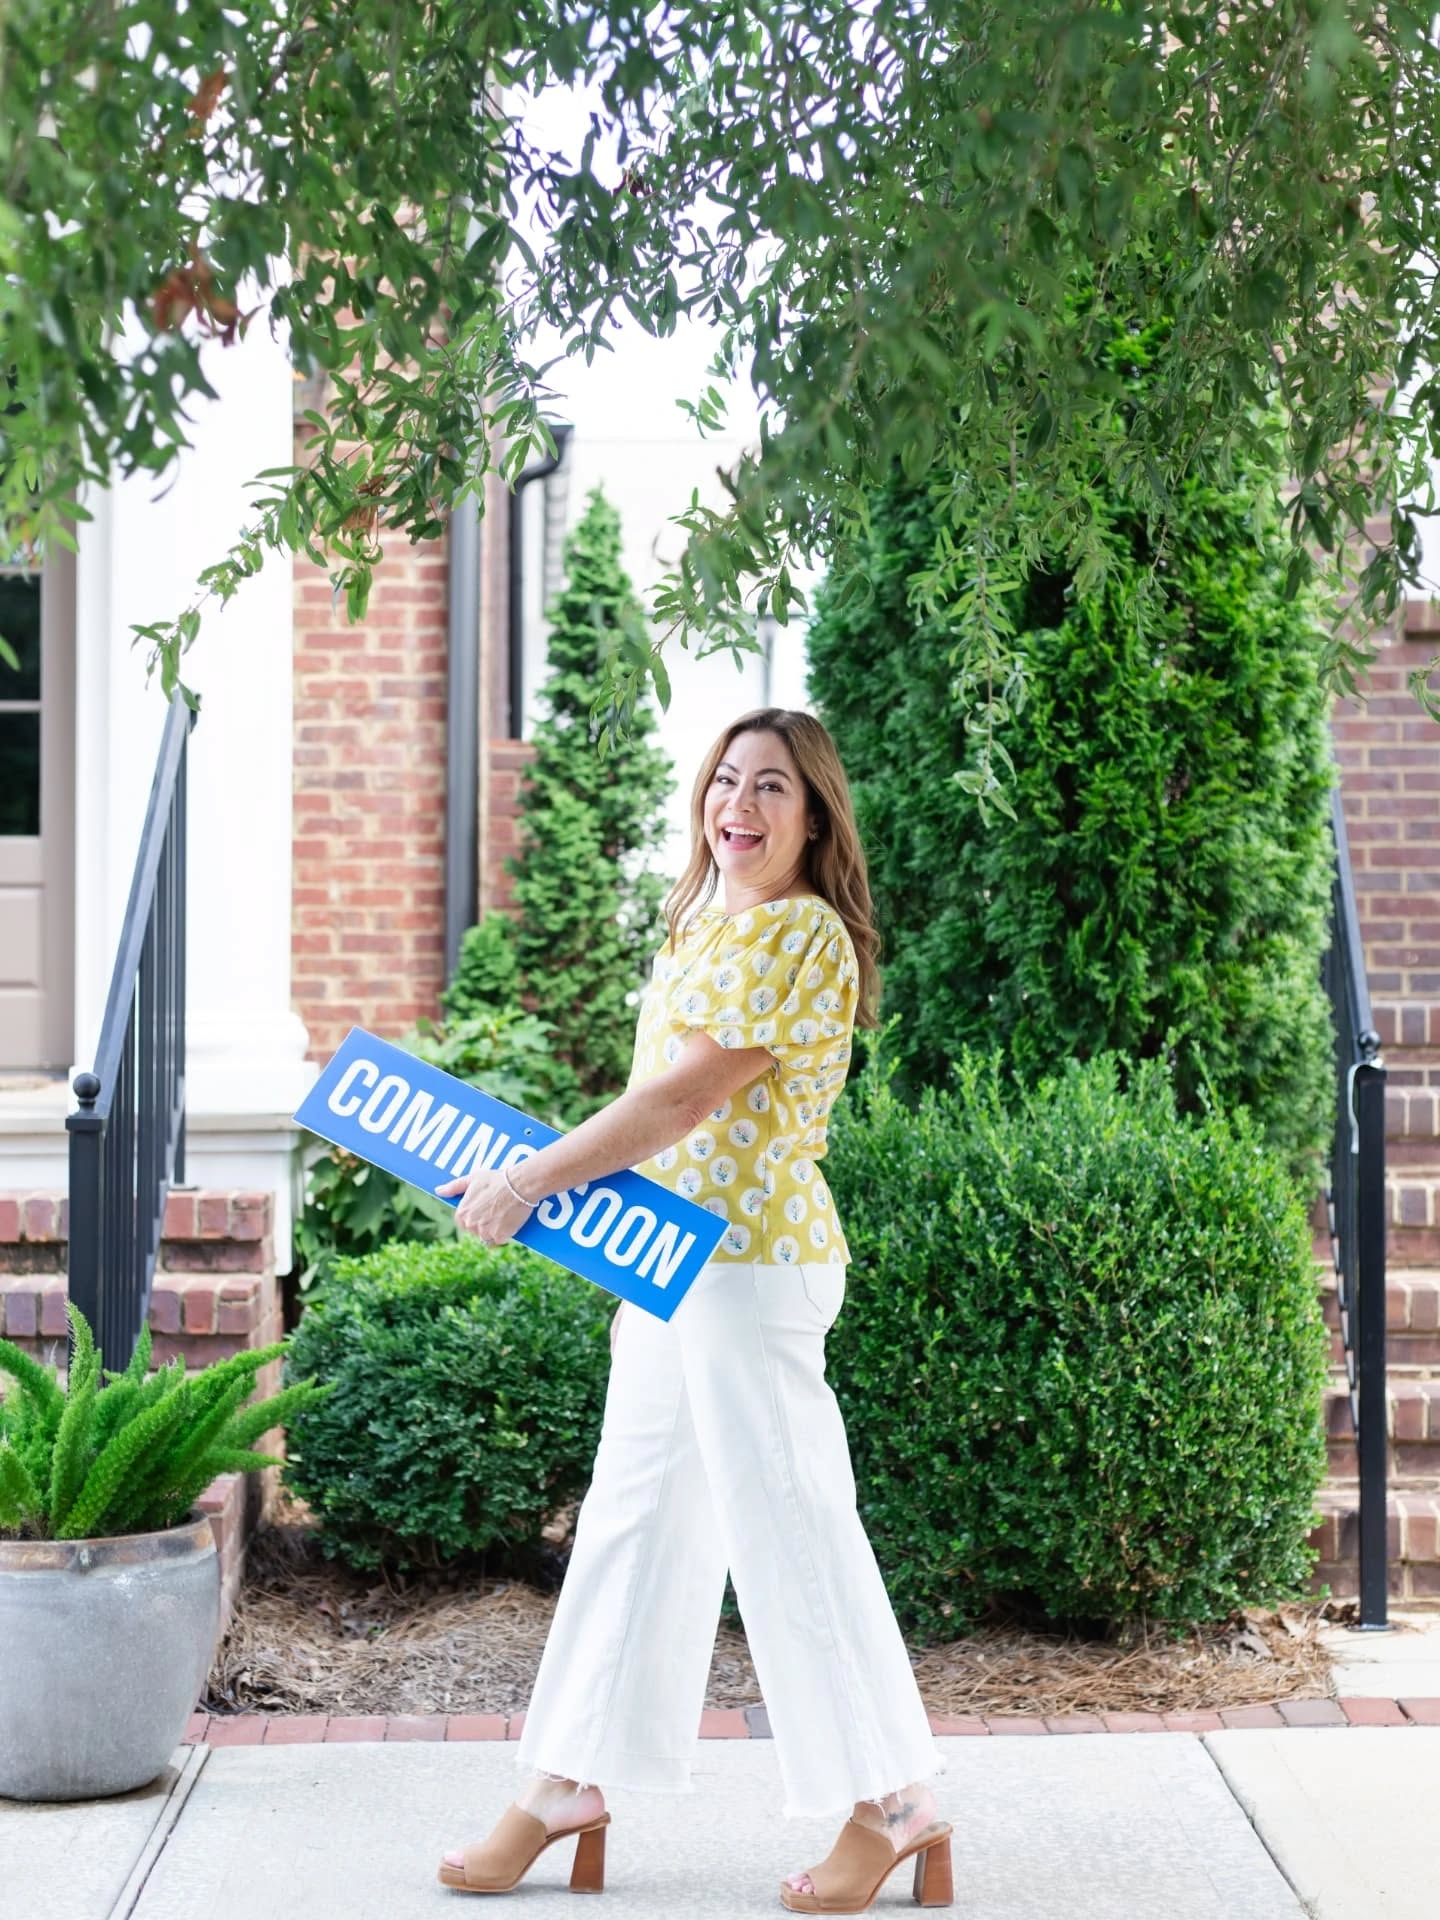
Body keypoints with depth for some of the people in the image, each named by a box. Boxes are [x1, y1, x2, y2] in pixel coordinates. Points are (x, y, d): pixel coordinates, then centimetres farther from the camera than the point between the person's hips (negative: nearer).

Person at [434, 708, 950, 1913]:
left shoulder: (802, 936, -15)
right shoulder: (703, 923, 14)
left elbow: (685, 1096, -20)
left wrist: (528, 1182, -18)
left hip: (753, 1264, -10)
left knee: (789, 1531, -3)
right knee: (632, 1520, 14)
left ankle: (895, 1802, 10)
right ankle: (573, 1784, 23)